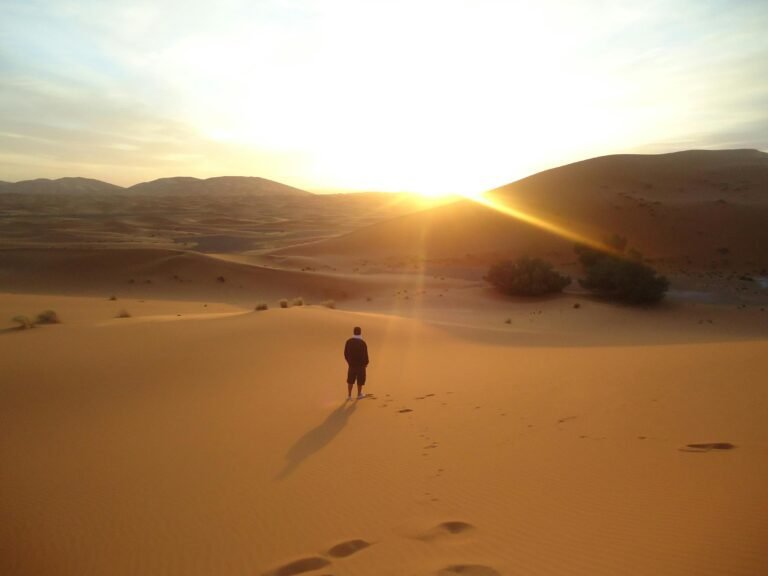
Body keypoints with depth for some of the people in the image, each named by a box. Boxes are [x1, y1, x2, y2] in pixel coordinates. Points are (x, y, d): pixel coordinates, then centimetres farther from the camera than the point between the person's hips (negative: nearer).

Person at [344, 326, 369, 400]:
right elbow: (365, 355, -16)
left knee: (350, 380, 15)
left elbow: (345, 353, -1)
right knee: (360, 380, 14)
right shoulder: (363, 343, -20)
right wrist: (366, 363, 3)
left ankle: (349, 395, 19)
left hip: (352, 364, 3)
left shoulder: (349, 342, -8)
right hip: (360, 365, -3)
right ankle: (359, 394, 26)